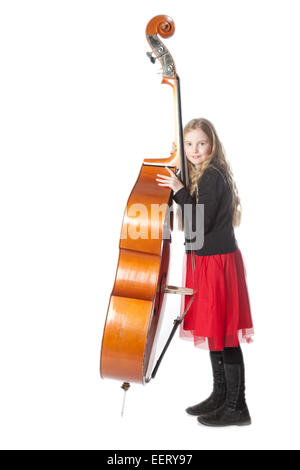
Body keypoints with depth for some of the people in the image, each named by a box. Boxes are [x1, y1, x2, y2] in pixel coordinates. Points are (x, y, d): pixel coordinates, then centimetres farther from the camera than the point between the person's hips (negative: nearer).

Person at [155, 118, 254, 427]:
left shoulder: (212, 176, -17)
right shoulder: (203, 175, 12)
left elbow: (201, 224, -21)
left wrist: (179, 190, -18)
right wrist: (177, 169, 9)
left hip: (217, 261, -10)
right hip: (206, 259, 10)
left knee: (223, 334, -2)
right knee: (214, 331, 16)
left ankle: (237, 407, 11)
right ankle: (220, 396, 30)